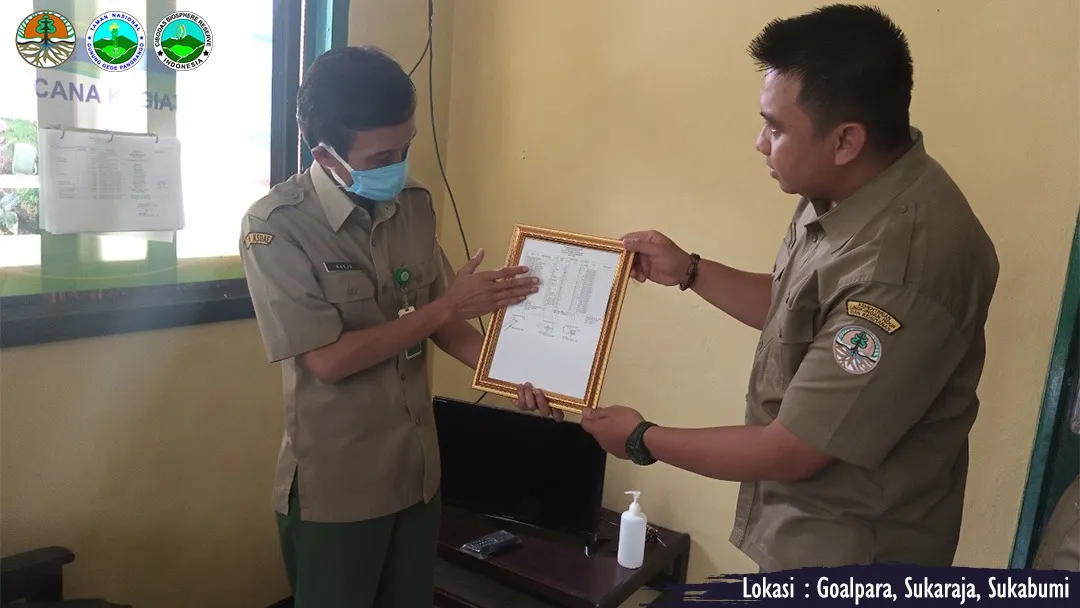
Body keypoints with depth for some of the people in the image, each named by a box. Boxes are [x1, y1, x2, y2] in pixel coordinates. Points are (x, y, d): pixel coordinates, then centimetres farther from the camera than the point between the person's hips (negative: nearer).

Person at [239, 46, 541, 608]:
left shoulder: (415, 206, -1)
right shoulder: (275, 226, -18)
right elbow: (329, 359, -22)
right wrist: (447, 306, -20)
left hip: (418, 471, 5)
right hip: (335, 486, -5)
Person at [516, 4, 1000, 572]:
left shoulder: (904, 265, -33)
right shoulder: (846, 191, -5)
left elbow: (793, 451, -26)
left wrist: (643, 440, -15)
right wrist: (687, 270, 4)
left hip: (851, 551, -8)